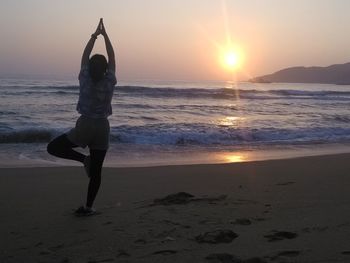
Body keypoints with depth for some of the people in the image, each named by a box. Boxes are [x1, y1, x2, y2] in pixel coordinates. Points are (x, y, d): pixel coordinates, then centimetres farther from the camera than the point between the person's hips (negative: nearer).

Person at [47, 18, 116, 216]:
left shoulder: (85, 80, -5)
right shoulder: (110, 82, -5)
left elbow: (85, 56, 7)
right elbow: (112, 57, 6)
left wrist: (95, 35, 14)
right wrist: (105, 35, 12)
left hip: (84, 126, -2)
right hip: (102, 128, 2)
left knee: (53, 147, 16)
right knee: (96, 171, 8)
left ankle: (83, 158, -2)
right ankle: (88, 207, 10)